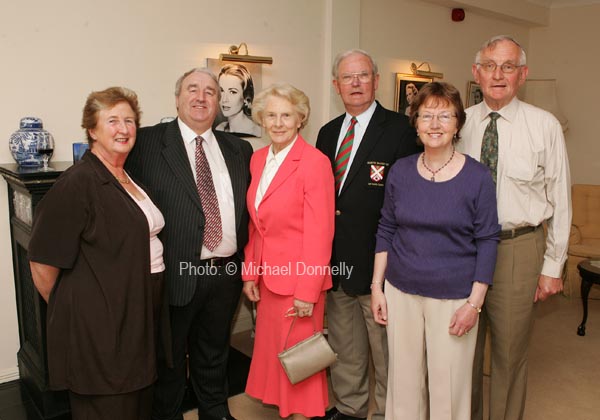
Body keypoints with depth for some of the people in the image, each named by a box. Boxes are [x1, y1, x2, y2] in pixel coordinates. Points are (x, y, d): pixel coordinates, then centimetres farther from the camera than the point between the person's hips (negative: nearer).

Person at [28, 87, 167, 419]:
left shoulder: (131, 179, 8)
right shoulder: (77, 183, -17)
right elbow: (43, 263, -16)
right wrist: (67, 310, -3)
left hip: (141, 314, 8)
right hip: (98, 324, -8)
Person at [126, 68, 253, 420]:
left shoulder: (238, 149, 8)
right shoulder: (147, 142, -5)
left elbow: (248, 207, 11)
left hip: (226, 273, 4)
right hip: (175, 274, -4)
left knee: (214, 354, 23)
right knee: (168, 361, 15)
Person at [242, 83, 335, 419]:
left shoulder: (315, 162, -15)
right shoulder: (258, 159, 7)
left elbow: (320, 233, -16)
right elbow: (255, 224, 11)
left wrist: (308, 291, -16)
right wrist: (250, 272, 7)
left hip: (300, 277, -6)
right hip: (268, 275, 7)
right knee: (272, 350, 17)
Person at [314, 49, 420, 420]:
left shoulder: (399, 129, -8)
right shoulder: (328, 132, 11)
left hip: (377, 260, -6)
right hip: (335, 261, 6)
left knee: (385, 349, 9)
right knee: (344, 348, 21)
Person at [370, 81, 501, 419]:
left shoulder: (477, 177, -8)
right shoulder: (400, 171, 0)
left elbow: (487, 241, -5)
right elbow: (386, 230, 6)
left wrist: (475, 303, -8)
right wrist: (376, 287, 5)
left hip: (453, 297, -2)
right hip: (401, 292, 3)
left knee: (448, 387, 8)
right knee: (403, 382, 13)